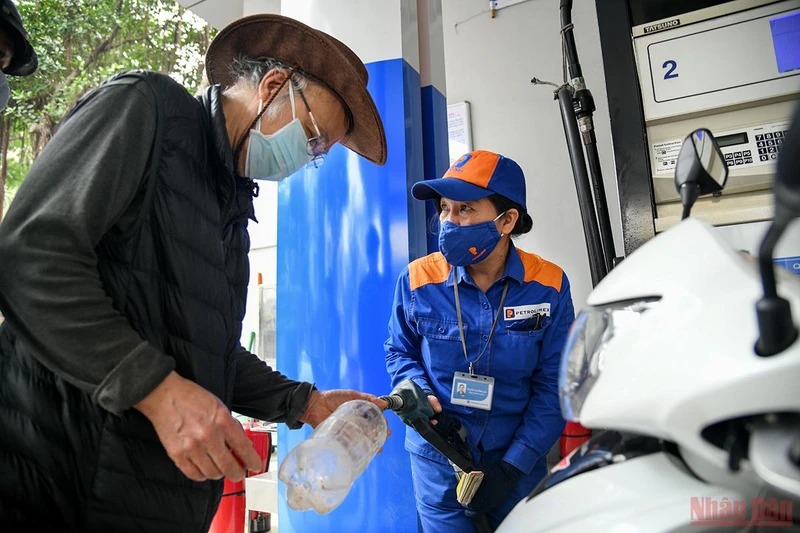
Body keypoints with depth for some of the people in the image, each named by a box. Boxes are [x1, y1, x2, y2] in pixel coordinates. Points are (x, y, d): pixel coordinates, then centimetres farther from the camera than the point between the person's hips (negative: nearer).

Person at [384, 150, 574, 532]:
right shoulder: (418, 279, -14)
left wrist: (514, 464, -11)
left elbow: (552, 385, -8)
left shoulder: (548, 286, -14)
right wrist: (417, 392, -16)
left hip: (519, 459, 1)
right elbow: (399, 351, 4)